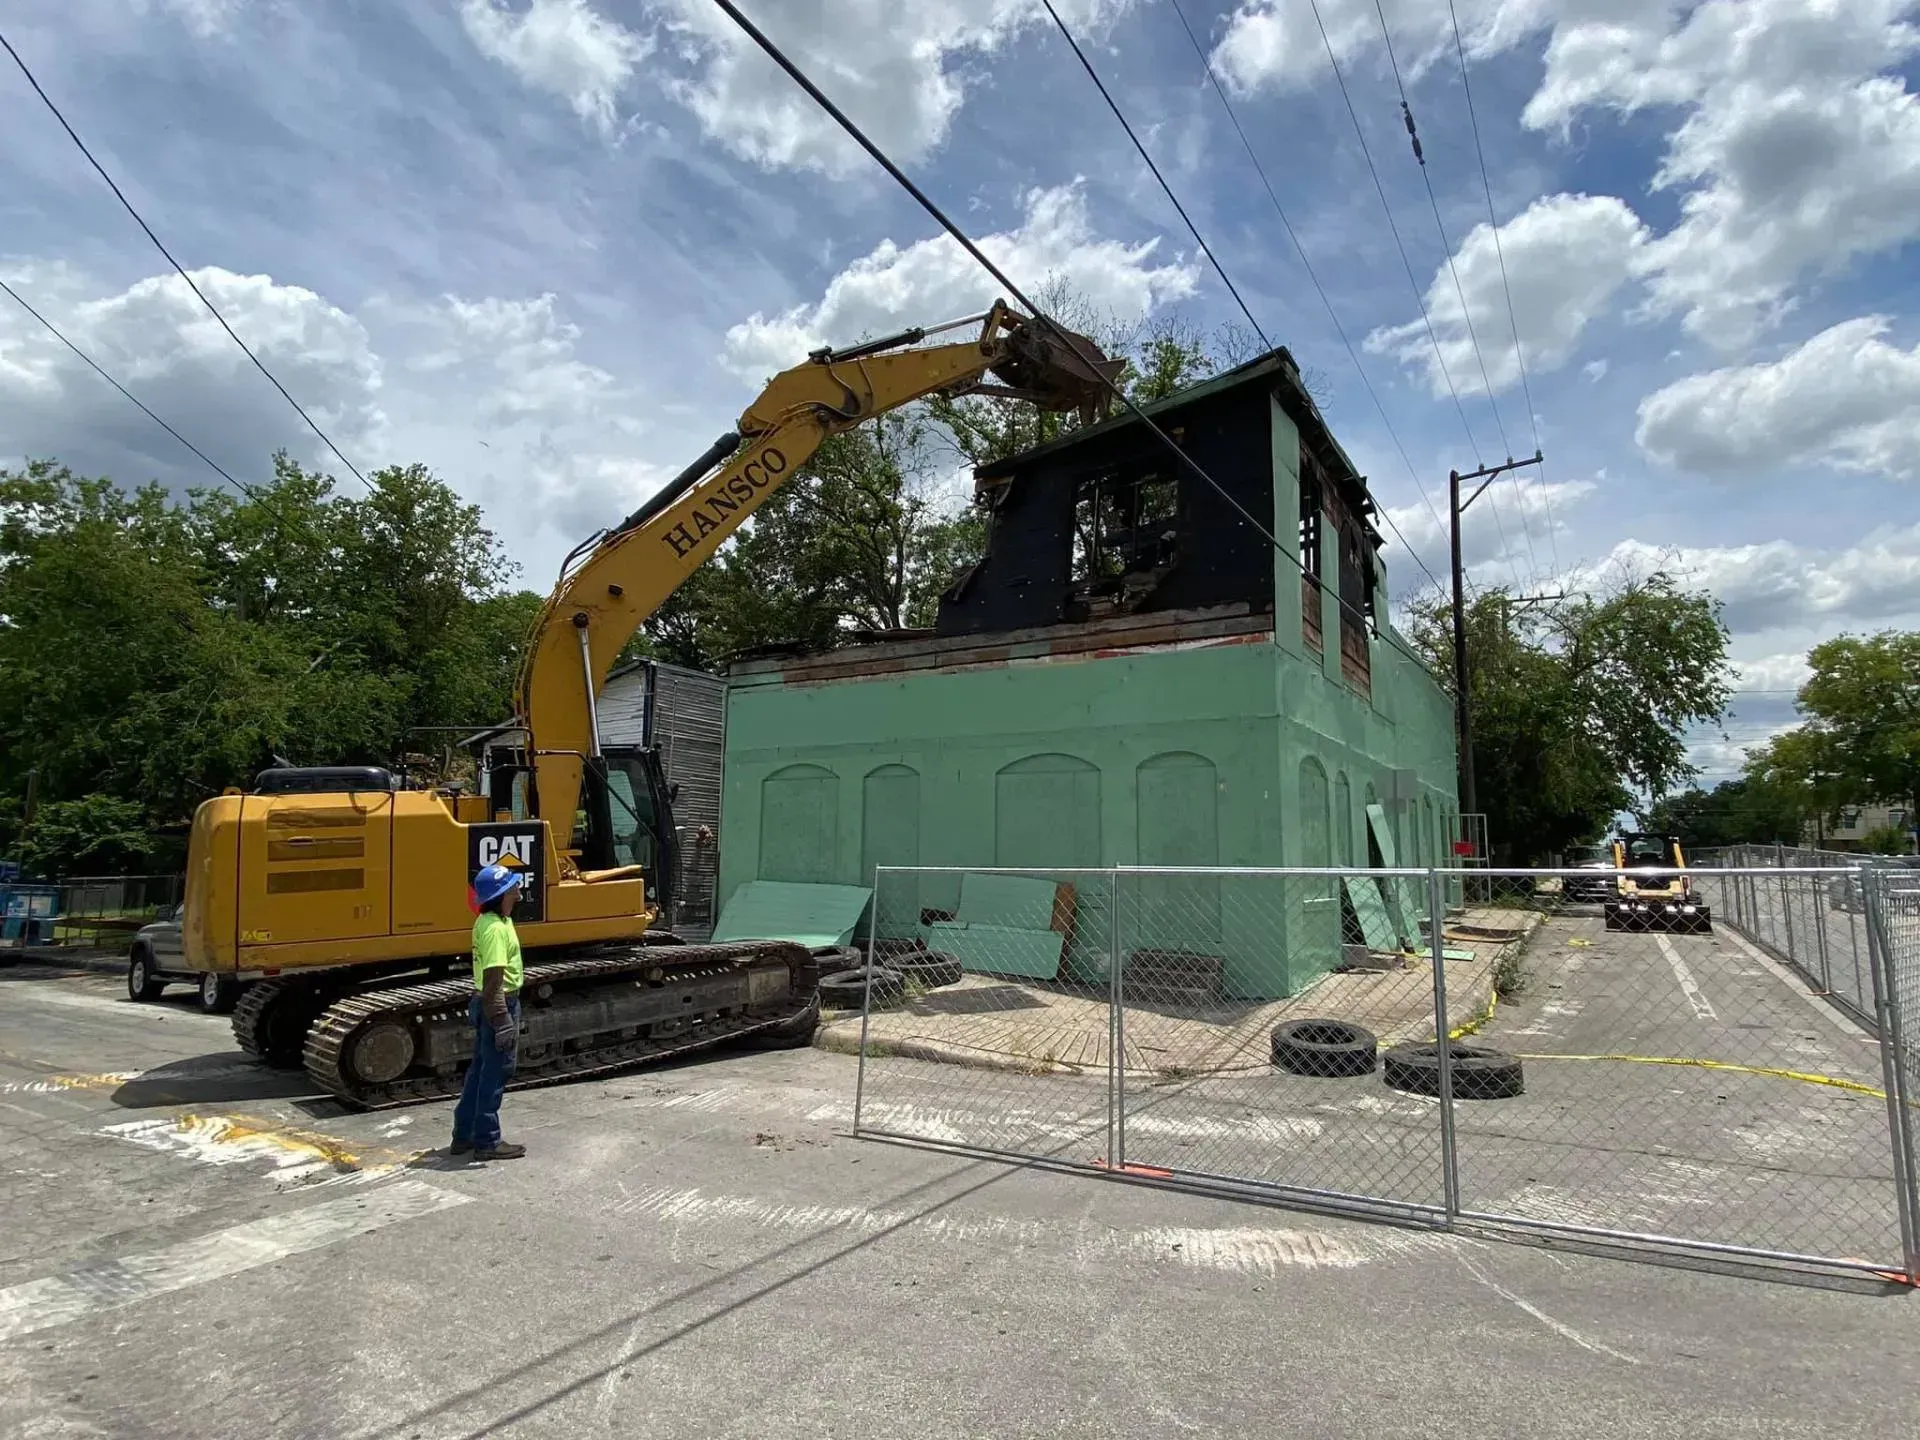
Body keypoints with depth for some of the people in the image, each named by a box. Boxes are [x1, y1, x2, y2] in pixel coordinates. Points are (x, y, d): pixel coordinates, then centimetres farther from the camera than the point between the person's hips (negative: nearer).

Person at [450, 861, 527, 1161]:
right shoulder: (495, 928, -22)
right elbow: (493, 979, -25)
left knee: (480, 1069, 17)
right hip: (498, 1004, -11)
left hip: (486, 1003, 11)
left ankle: (464, 1135, 26)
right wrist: (503, 1021, -24)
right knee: (495, 1073, -1)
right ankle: (487, 1142, 8)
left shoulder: (489, 920, 10)